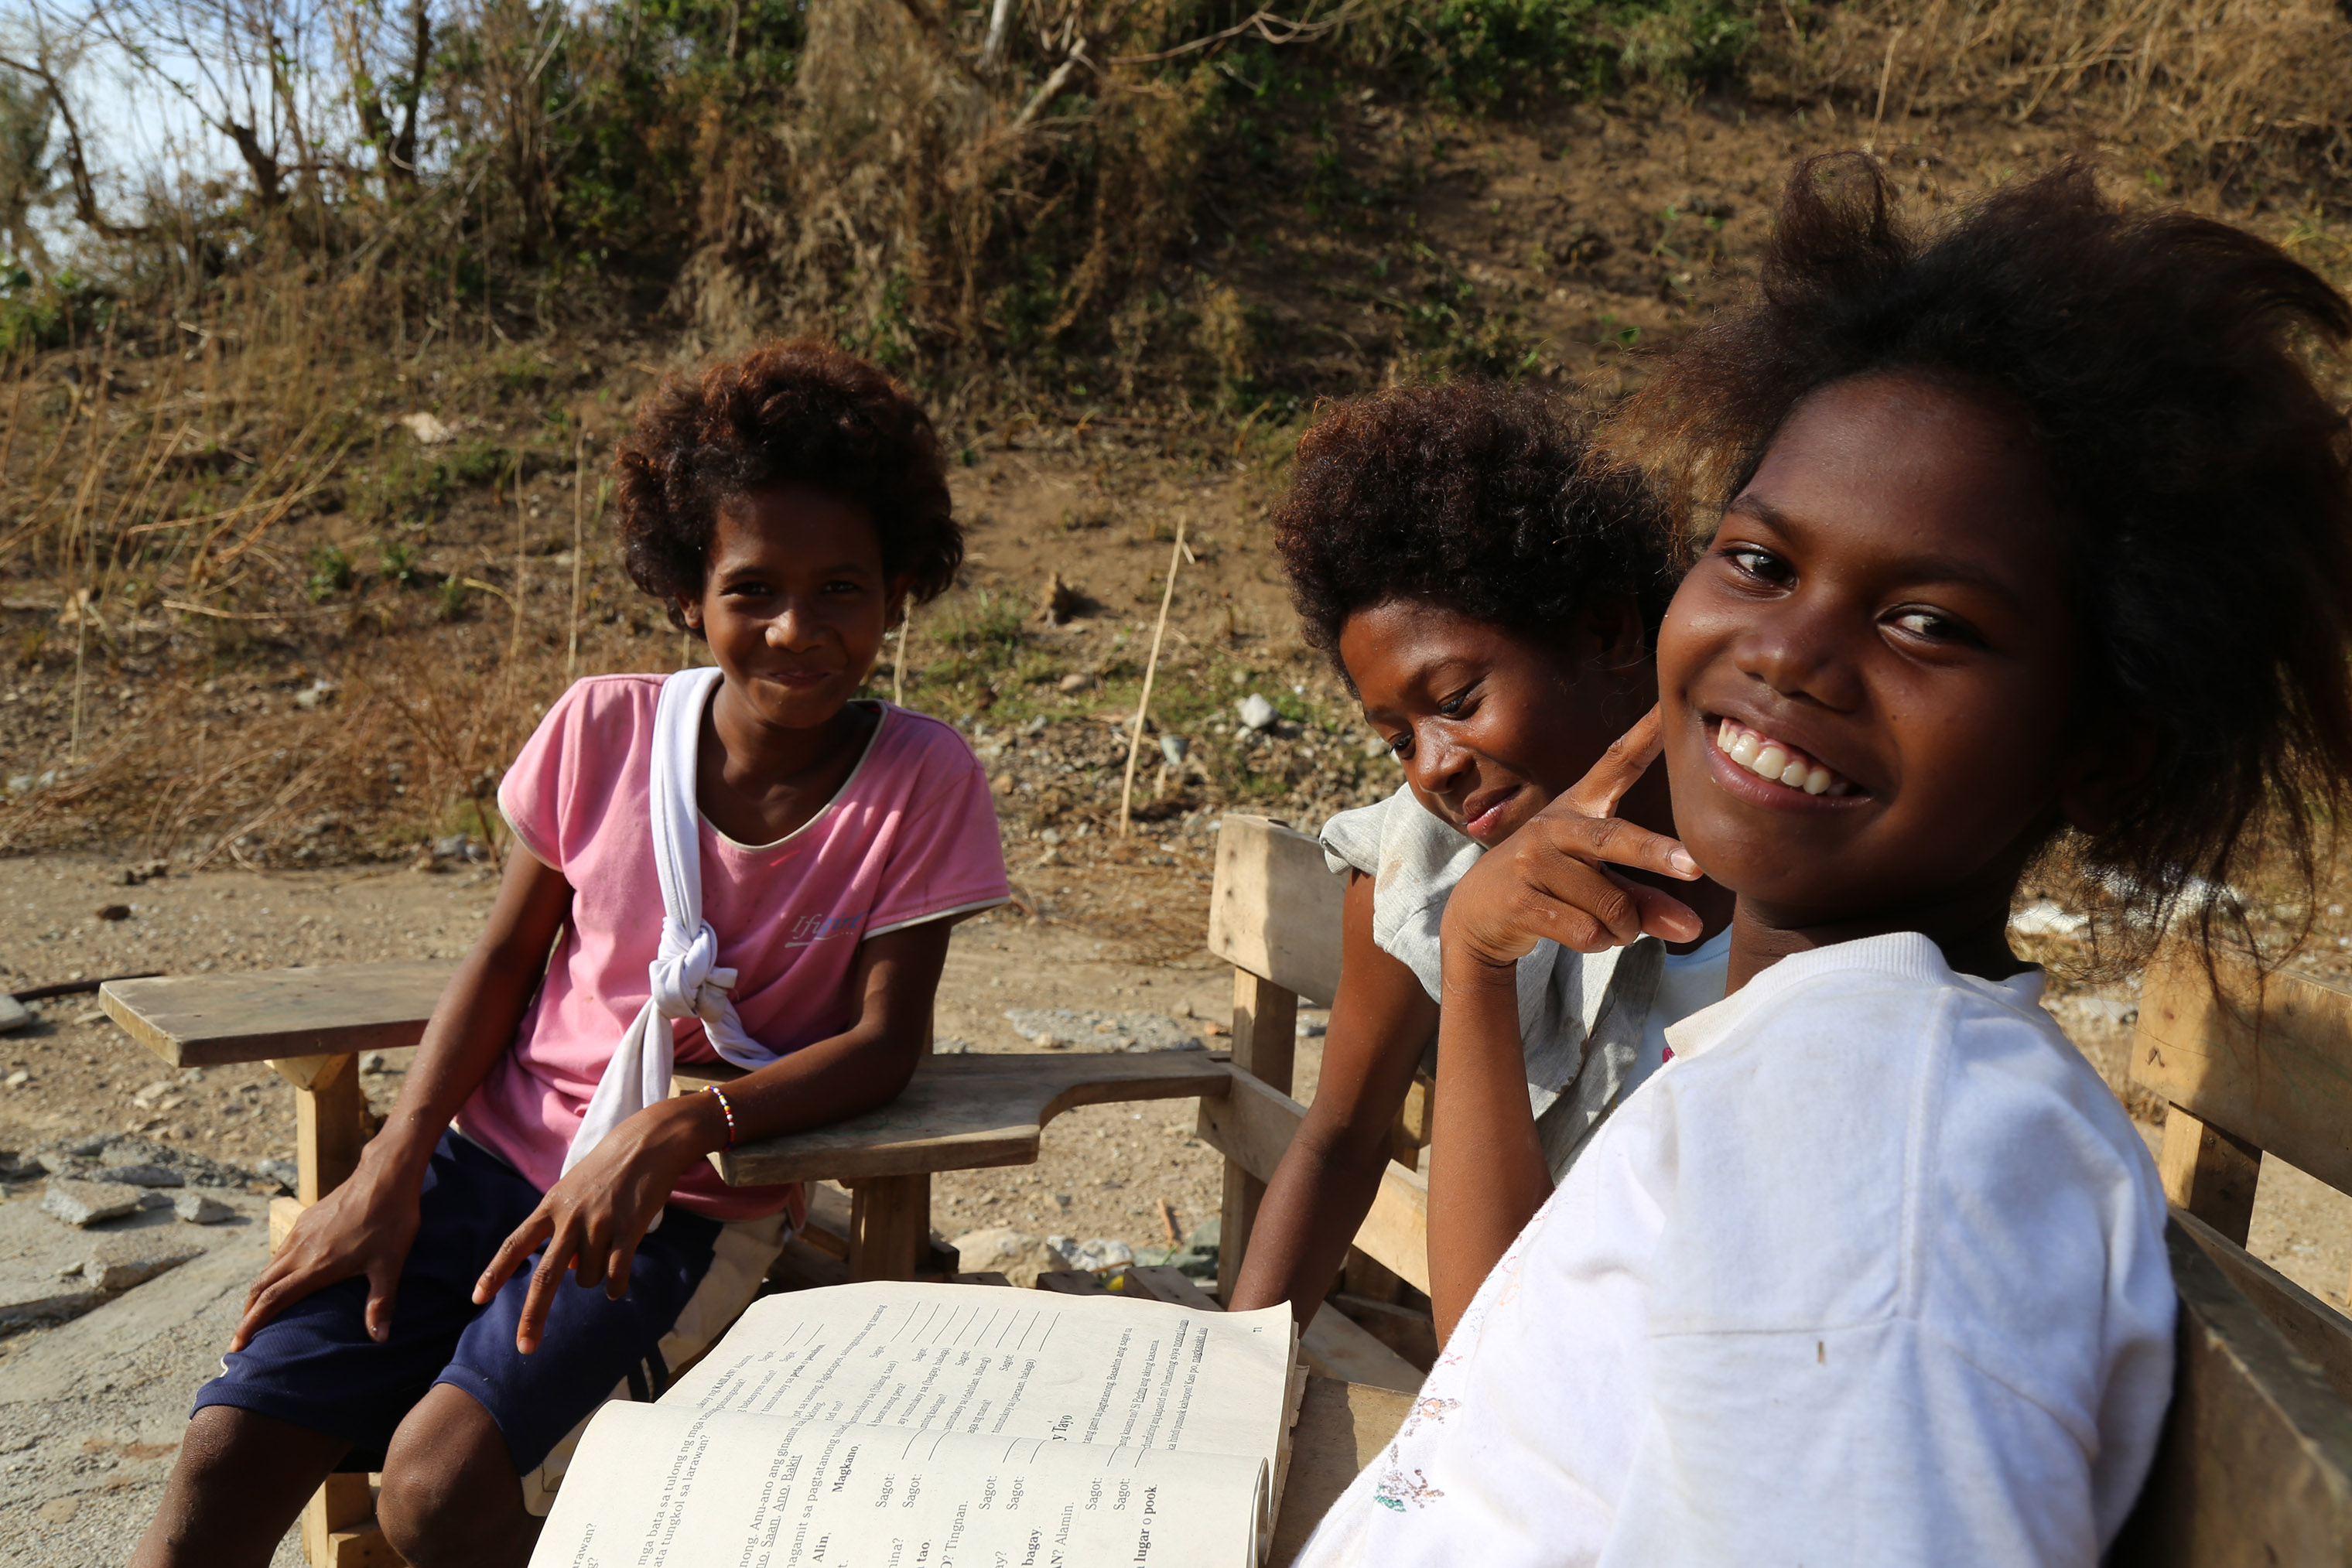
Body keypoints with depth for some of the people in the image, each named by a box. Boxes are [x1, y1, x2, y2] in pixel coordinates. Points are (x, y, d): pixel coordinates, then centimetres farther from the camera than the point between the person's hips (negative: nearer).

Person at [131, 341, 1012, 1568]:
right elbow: (505, 956, 4)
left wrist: (672, 1131, -26)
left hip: (687, 1207, -3)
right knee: (224, 1460, -14)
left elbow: (884, 1044, -12)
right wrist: (388, 1173, -5)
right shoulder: (603, 729, -4)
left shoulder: (921, 781, -11)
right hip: (495, 1150, 3)